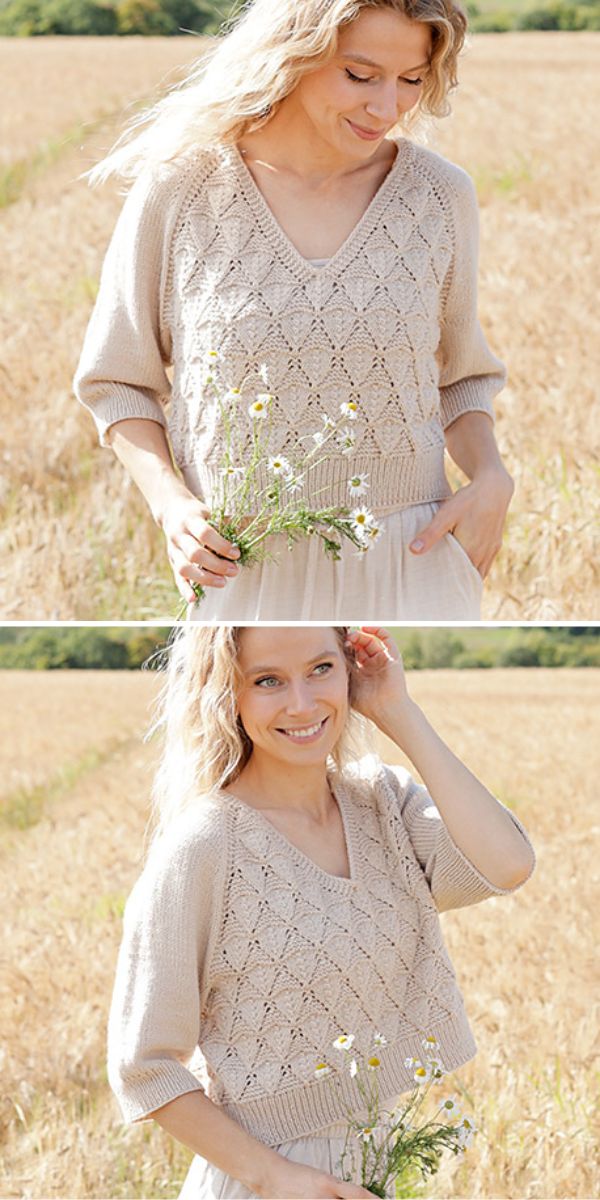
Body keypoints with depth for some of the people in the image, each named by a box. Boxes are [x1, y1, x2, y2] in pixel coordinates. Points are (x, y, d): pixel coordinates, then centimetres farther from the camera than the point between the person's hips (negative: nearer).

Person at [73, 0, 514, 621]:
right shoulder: (180, 189, -6)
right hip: (241, 572, -1)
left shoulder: (441, 194, 0)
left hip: (410, 564, 2)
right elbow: (117, 382, 5)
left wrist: (489, 478, -5)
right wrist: (170, 503, -10)